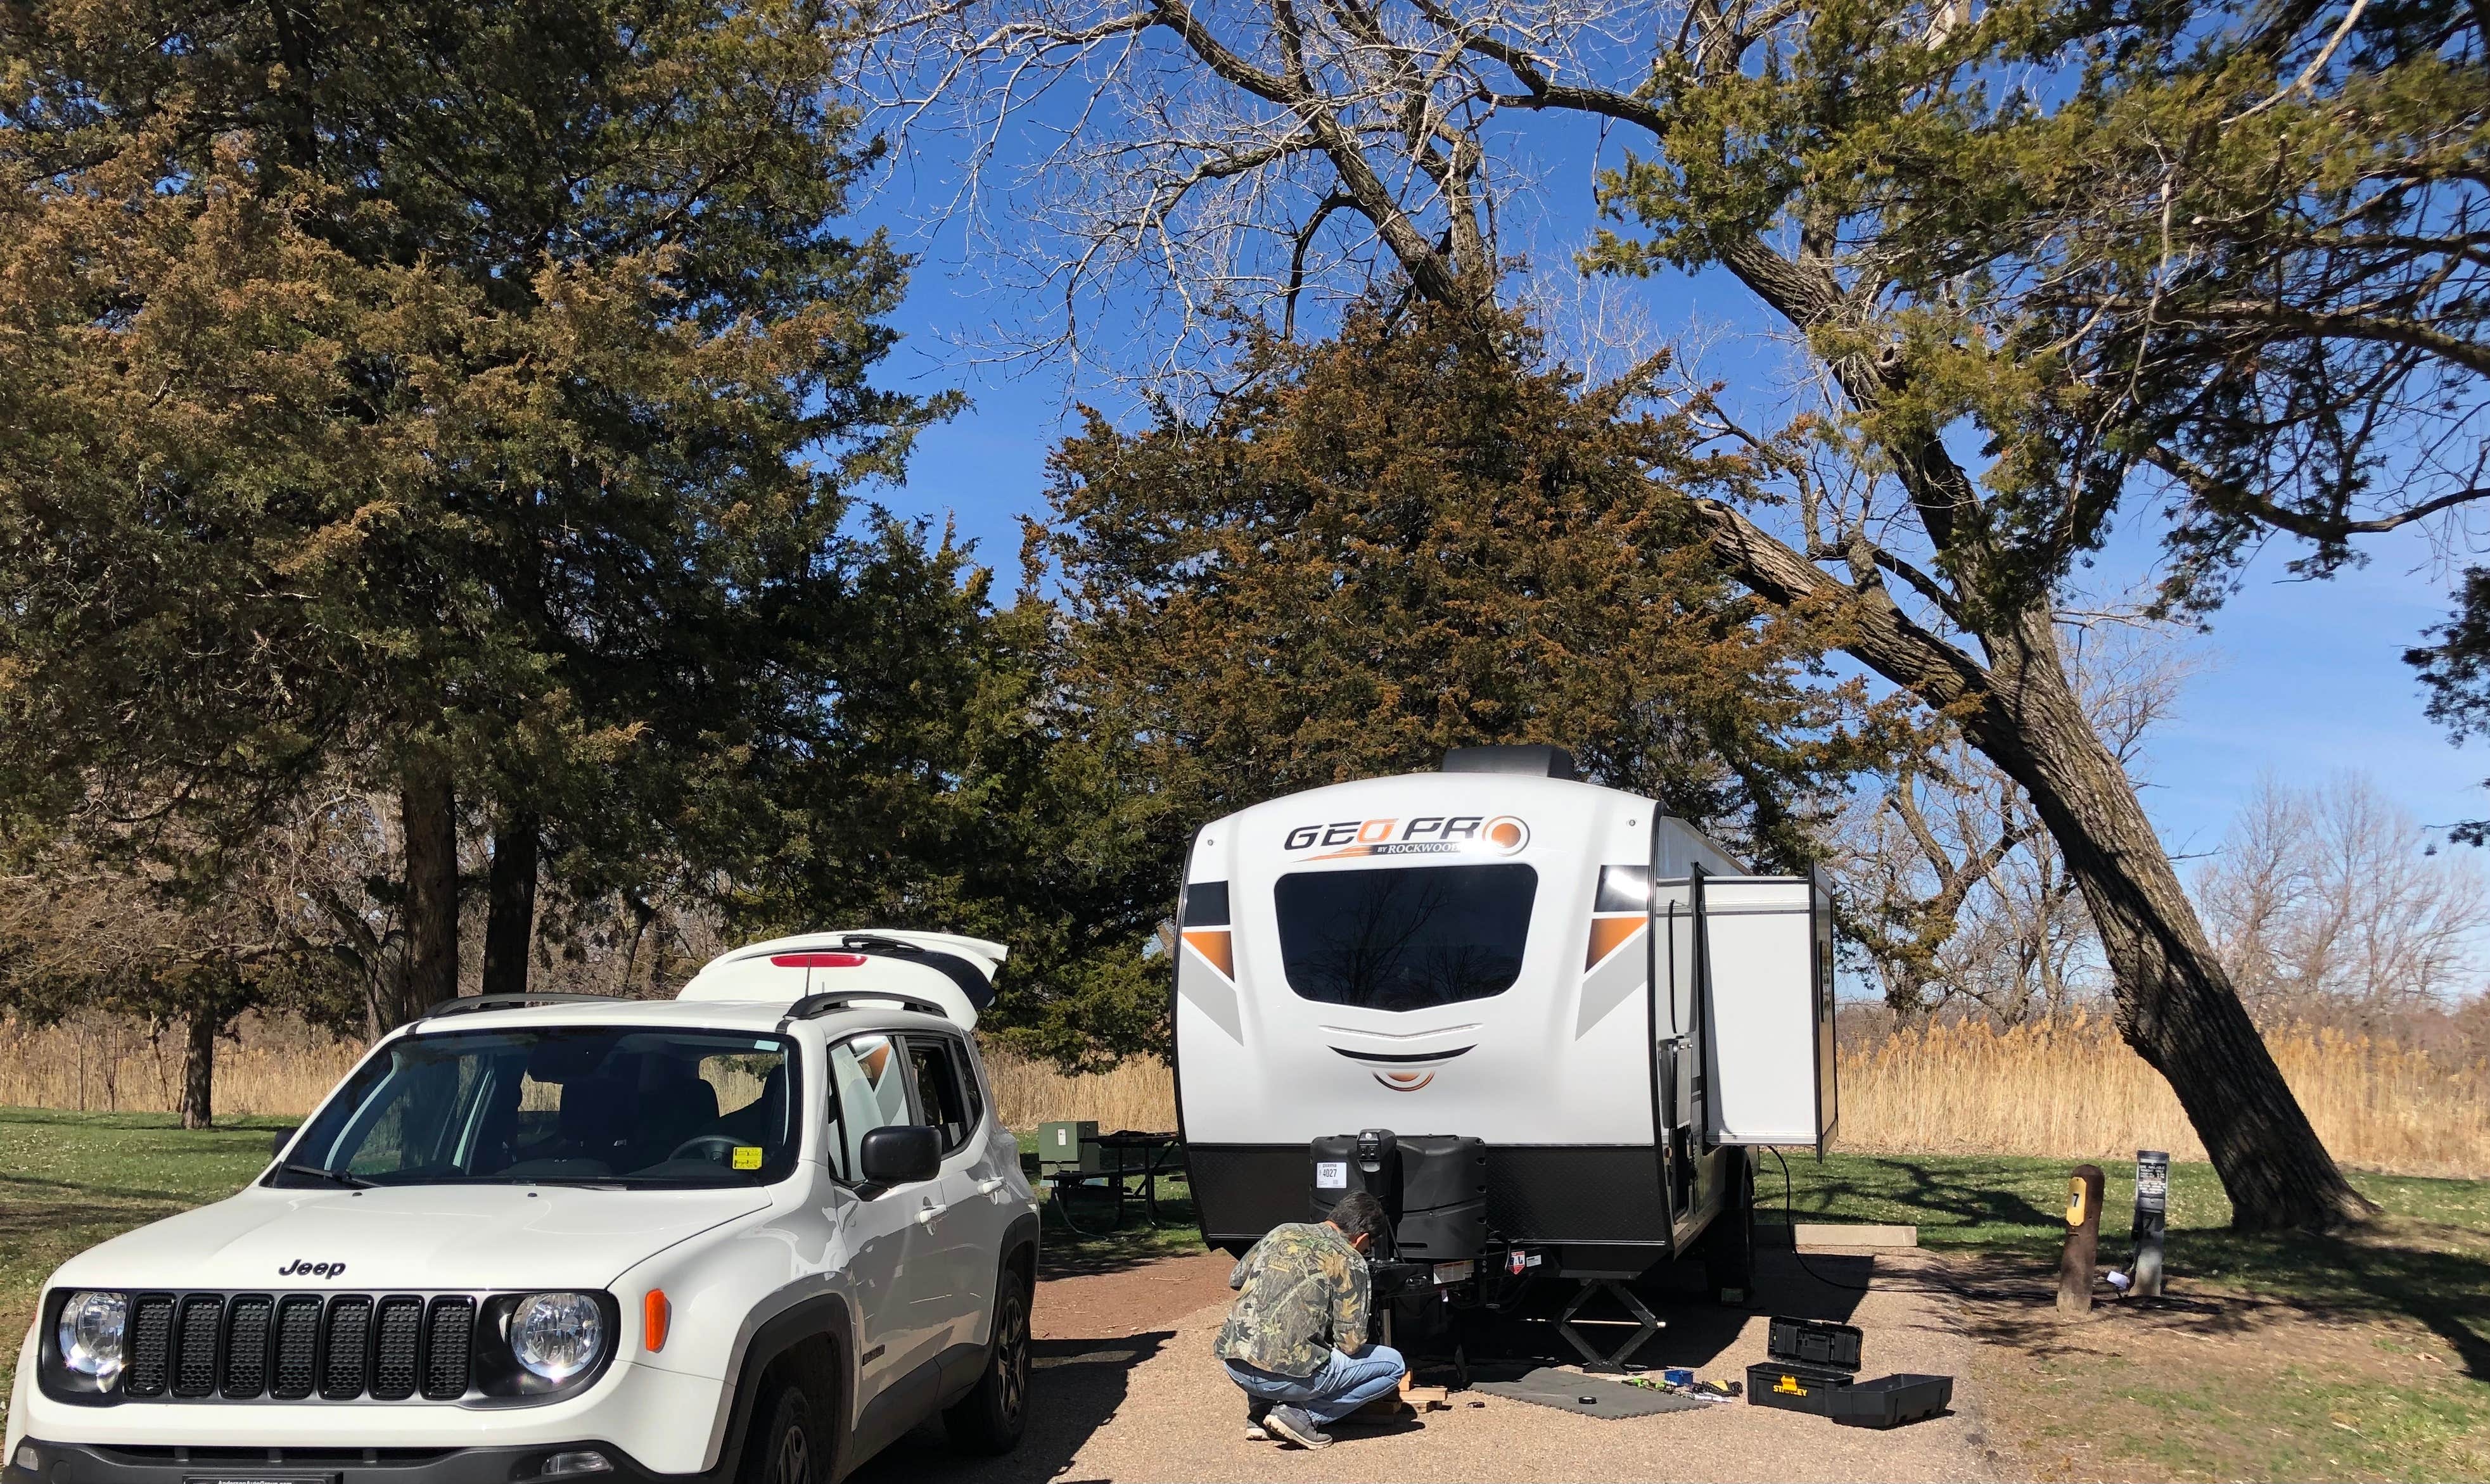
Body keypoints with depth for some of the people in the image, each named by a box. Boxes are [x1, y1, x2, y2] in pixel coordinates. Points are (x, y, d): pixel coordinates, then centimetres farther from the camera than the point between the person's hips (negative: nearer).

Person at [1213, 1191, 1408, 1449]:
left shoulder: (1282, 1232, 14)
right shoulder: (1350, 1262, -2)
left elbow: (1236, 1279, 26)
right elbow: (1350, 1344, -3)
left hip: (1233, 1366, 7)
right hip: (1284, 1375, -7)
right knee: (1393, 1364, 7)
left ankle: (1260, 1409, 19)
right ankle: (1301, 1415, -2)